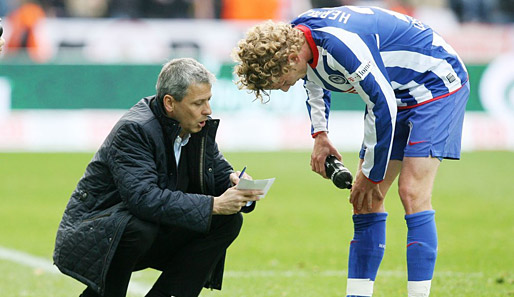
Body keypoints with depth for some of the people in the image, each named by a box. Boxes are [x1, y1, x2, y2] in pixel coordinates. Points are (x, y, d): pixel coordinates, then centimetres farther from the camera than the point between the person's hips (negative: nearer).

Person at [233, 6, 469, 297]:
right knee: (366, 200, 3)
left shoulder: (340, 44, -35)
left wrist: (372, 176, -18)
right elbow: (316, 84, 19)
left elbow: (383, 105, -29)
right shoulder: (294, 36, -6)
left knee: (412, 193, -20)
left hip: (437, 83, -9)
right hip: (398, 95, 9)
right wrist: (320, 135, 6)